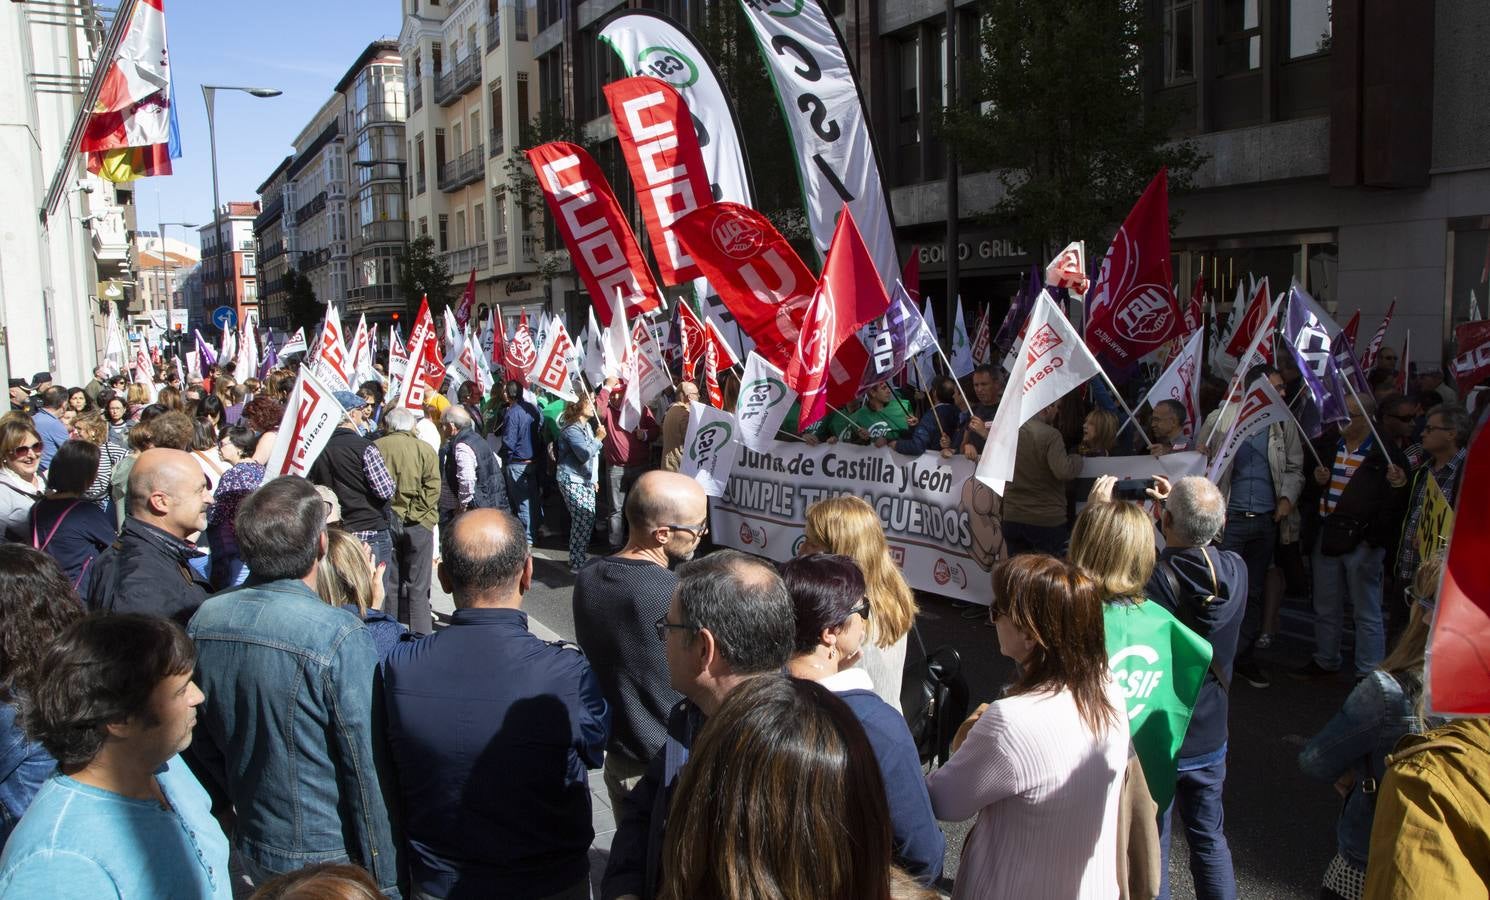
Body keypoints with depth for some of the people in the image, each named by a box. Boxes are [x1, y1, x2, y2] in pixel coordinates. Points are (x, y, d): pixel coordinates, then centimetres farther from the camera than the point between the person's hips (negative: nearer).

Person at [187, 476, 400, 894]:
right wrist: (385, 875, -11)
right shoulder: (341, 638, -27)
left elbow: (203, 744, 6)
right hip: (329, 859, -5)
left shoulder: (203, 621, -7)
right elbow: (368, 769, -22)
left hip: (251, 848, 6)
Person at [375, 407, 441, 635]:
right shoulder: (424, 449, -4)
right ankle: (421, 636, 6)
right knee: (418, 586, 5)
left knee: (388, 582, 12)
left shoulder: (375, 447, 0)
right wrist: (416, 512, -5)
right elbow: (433, 488, -10)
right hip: (417, 522, -2)